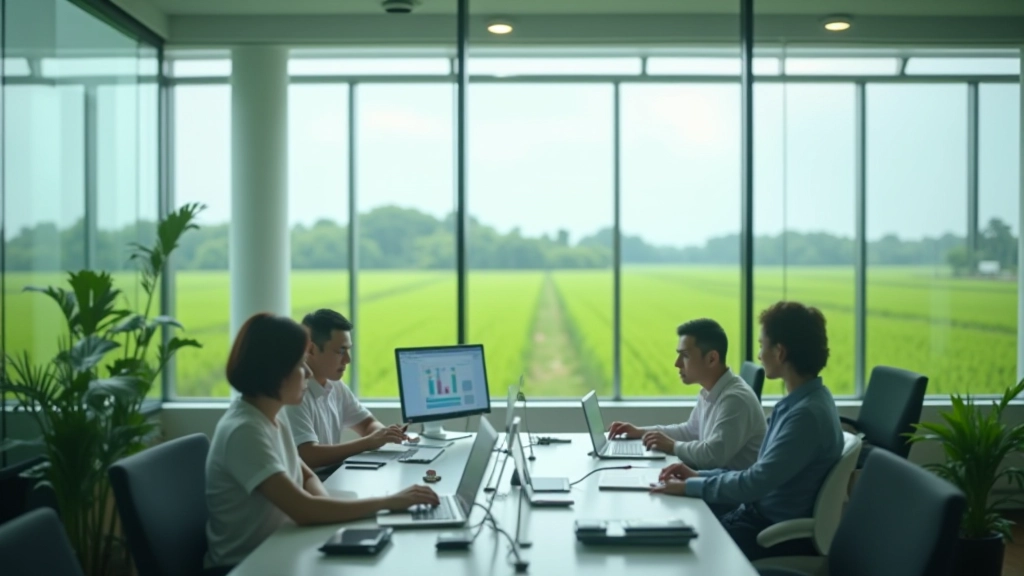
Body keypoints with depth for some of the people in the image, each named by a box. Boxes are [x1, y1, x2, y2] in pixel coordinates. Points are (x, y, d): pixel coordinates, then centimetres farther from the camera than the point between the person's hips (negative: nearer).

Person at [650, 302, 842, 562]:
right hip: (761, 516, 8)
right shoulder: (801, 401, 7)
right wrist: (698, 475, 6)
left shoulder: (807, 413, -24)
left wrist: (689, 486, -14)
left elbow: (756, 483, -24)